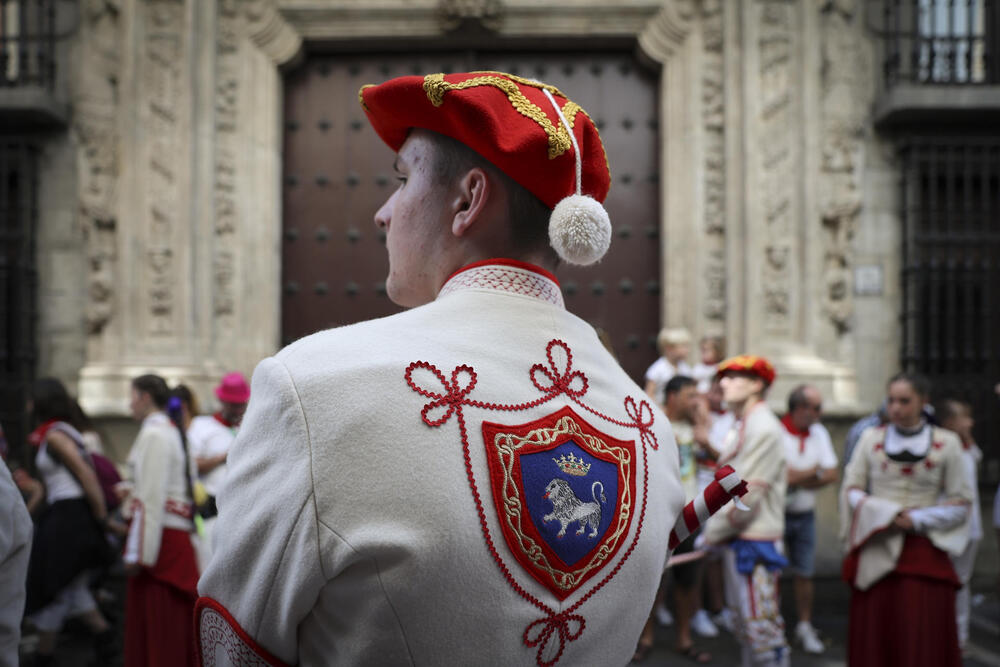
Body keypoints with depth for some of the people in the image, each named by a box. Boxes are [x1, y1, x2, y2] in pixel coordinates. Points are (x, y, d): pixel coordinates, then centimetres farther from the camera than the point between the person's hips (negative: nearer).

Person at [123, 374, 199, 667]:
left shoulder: (153, 435, -12)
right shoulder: (172, 431, 17)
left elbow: (151, 498, -18)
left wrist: (138, 552, -19)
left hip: (160, 533, -9)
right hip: (178, 532, 9)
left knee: (155, 624, -4)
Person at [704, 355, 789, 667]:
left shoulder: (764, 428, -15)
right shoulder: (741, 425, 15)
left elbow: (747, 494, -20)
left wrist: (712, 532, -12)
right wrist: (715, 530, 10)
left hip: (754, 543, -10)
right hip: (737, 540, 10)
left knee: (762, 629, -5)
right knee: (745, 624, 16)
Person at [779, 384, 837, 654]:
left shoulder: (819, 433, 5)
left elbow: (832, 474, 0)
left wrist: (797, 478, -13)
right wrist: (814, 471, -7)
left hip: (805, 515, 5)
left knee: (804, 573, 10)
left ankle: (805, 627, 22)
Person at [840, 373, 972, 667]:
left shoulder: (946, 443, 3)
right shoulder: (871, 438, 7)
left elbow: (960, 502, 4)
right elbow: (851, 490, 6)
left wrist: (916, 519, -9)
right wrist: (887, 513, -9)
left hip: (924, 553, -1)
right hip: (875, 553, 1)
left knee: (923, 642, -3)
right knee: (874, 641, 3)